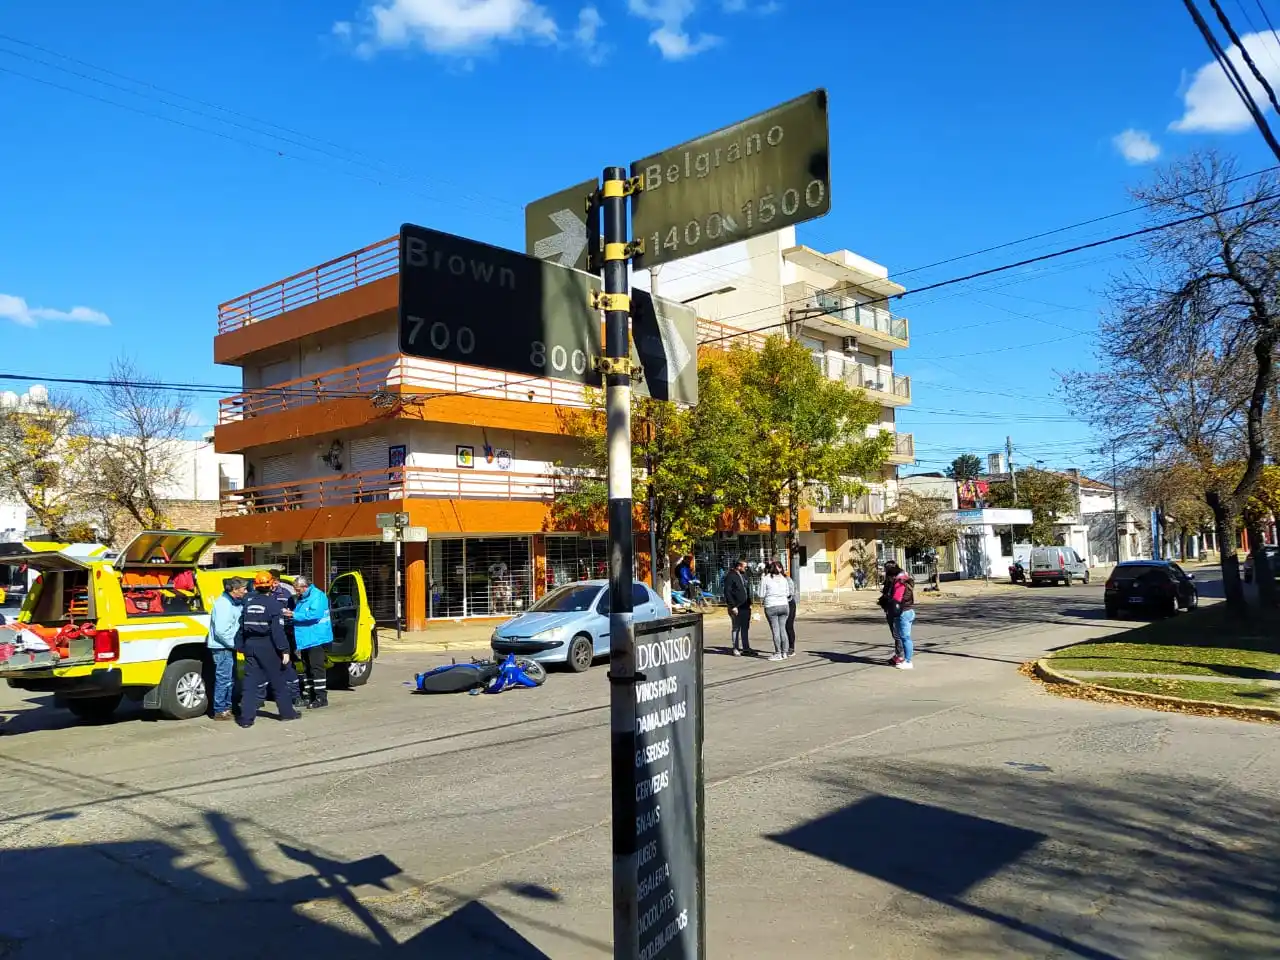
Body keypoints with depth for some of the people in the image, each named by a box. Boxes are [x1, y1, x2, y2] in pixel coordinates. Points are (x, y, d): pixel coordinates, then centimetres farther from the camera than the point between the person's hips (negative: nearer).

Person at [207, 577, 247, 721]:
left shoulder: (235, 603, 11)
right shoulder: (223, 604, -19)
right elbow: (221, 631, -25)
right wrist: (235, 643, -20)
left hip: (229, 647, 10)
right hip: (222, 648, -10)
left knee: (231, 679, 16)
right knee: (224, 679, -4)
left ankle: (227, 707, 27)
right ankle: (220, 711, 4)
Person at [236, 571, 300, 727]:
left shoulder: (248, 601, 5)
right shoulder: (273, 603, -10)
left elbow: (242, 626, 6)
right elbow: (278, 630, -15)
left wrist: (242, 646, 11)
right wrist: (284, 650, -13)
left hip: (250, 644, 4)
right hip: (267, 646, -4)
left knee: (250, 681, 6)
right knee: (278, 680, 8)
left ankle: (246, 717, 3)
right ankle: (286, 711, 18)